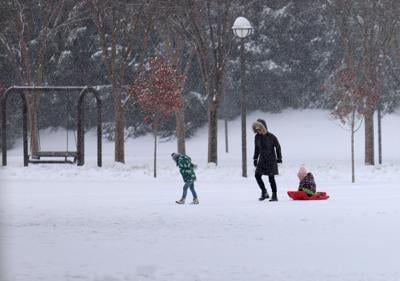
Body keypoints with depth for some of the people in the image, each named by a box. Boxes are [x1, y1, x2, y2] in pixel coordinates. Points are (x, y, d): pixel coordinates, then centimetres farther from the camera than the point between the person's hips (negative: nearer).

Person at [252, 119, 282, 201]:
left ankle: (274, 195, 3)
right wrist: (255, 158, 14)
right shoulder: (257, 137, 0)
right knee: (257, 175, -3)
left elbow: (277, 147, -4)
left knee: (271, 178, -5)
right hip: (262, 160, 5)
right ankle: (264, 193, 9)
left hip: (271, 160, -5)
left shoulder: (271, 137, -14)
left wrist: (279, 158, -4)